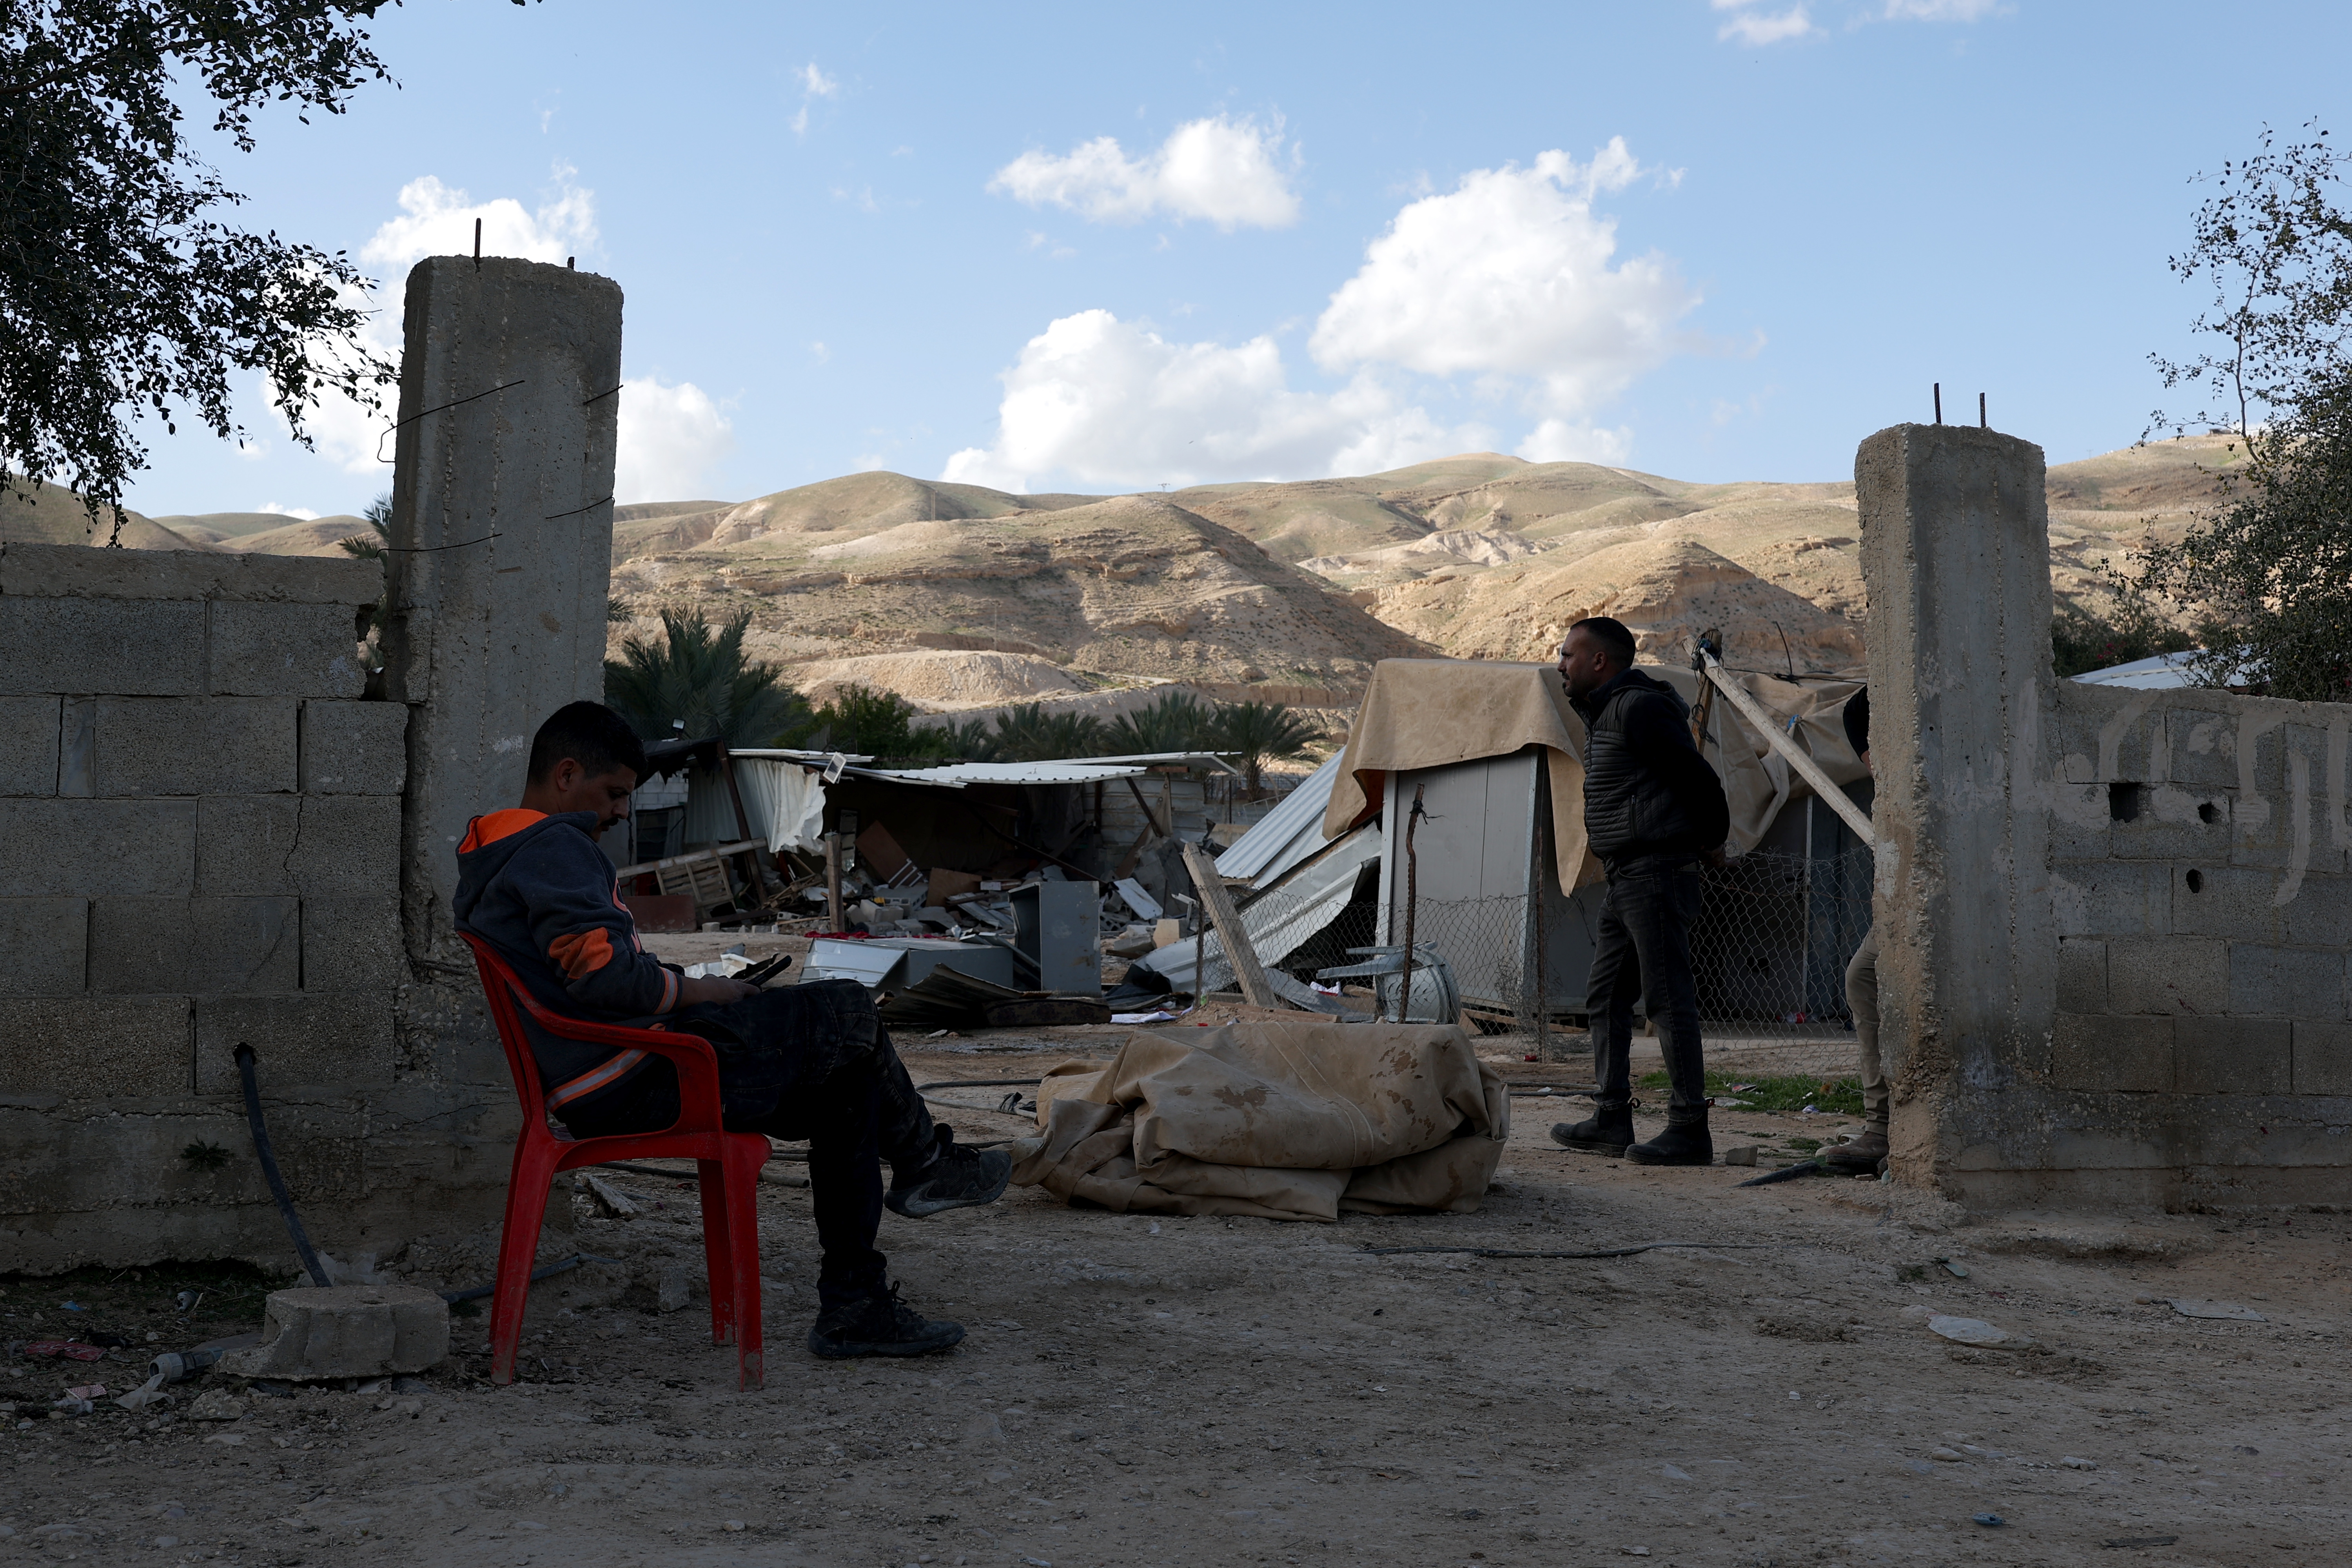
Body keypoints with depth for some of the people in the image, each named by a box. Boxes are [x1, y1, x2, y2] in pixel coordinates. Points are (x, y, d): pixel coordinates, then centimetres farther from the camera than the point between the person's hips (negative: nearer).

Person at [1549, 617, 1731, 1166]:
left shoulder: (1639, 708, -13)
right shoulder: (1603, 715, 20)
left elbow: (1698, 778, -14)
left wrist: (1713, 842, 0)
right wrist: (1706, 843, 18)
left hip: (1658, 870, -11)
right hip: (1626, 878, 11)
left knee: (1668, 1000, -9)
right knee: (1606, 996, 12)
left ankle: (1690, 1130, -7)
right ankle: (1611, 1118, 17)